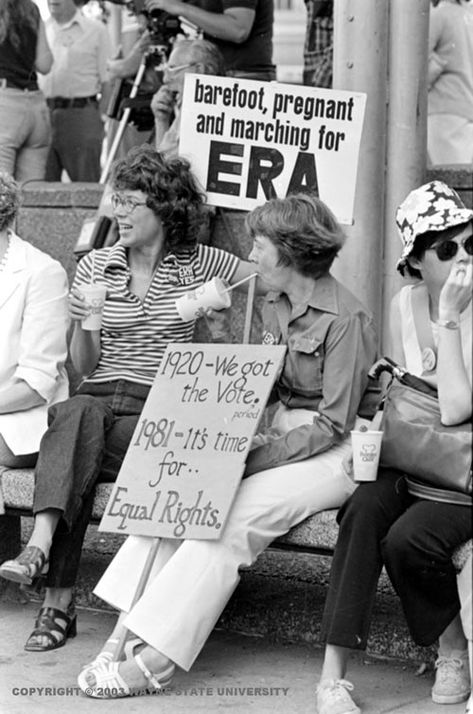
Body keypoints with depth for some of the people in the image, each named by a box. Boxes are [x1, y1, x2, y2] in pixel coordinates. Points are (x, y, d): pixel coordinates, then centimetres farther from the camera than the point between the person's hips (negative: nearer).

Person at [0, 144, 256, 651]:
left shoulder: (196, 266, 7)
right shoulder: (94, 268, 12)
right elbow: (83, 366, 13)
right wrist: (83, 322, -9)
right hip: (97, 397, 2)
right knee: (78, 415, -36)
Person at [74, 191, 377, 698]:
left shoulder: (345, 320, -14)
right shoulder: (276, 306, 13)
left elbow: (333, 425, -16)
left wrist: (260, 455, -21)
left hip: (332, 456, -8)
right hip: (281, 441, 8)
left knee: (229, 517, -29)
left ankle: (156, 658, -29)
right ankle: (128, 632, -25)